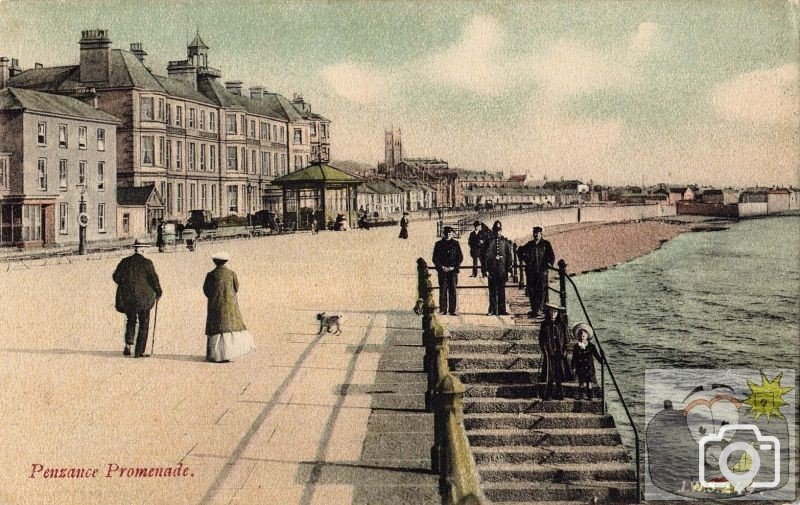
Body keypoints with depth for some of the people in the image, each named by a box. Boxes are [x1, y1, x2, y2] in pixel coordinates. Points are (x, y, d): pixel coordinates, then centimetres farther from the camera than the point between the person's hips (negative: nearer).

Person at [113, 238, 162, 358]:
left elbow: (116, 277, 3)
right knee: (144, 324, 6)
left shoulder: (125, 261, 2)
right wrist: (158, 293, 6)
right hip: (143, 298, -3)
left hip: (127, 297, 3)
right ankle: (139, 352, 4)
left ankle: (128, 344, 1)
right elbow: (154, 279, -9)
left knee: (131, 321, 20)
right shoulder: (146, 263, -8)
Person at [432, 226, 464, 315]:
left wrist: (454, 267, -5)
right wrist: (442, 267, -7)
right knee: (443, 290, -4)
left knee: (453, 290, -2)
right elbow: (435, 258, 6)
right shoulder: (439, 244, 8)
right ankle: (443, 309, -2)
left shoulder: (455, 244, 10)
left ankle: (452, 310, -1)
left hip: (453, 270, 0)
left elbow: (460, 257, 7)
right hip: (442, 271, 0)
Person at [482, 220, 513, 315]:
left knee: (501, 290, 3)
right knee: (492, 291, 0)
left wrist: (508, 268, 0)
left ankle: (502, 310, 7)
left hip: (502, 270, 1)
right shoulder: (489, 241, 5)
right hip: (492, 270, 0)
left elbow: (509, 255, 7)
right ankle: (492, 310, 3)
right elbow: (485, 255, 3)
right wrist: (486, 269, -3)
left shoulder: (505, 242, 7)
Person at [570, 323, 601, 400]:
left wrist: (601, 361, -9)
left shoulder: (591, 346, 0)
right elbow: (574, 358, 3)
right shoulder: (576, 346, 0)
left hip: (589, 367, 0)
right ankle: (578, 394, 14)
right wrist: (573, 367, 1)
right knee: (581, 382, 3)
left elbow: (596, 355, 3)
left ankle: (589, 395, 13)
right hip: (580, 367, 0)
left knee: (589, 381, 3)